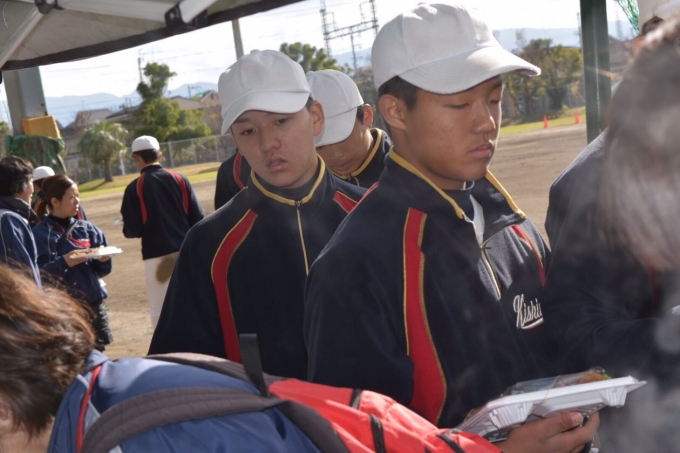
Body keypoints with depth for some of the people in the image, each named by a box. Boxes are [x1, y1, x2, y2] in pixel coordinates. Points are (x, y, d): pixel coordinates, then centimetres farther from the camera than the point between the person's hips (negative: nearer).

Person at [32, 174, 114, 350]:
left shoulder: (87, 228, 8)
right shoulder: (42, 233, -6)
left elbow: (102, 270, 10)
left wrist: (103, 259, -11)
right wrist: (64, 263, -29)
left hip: (93, 301, 5)